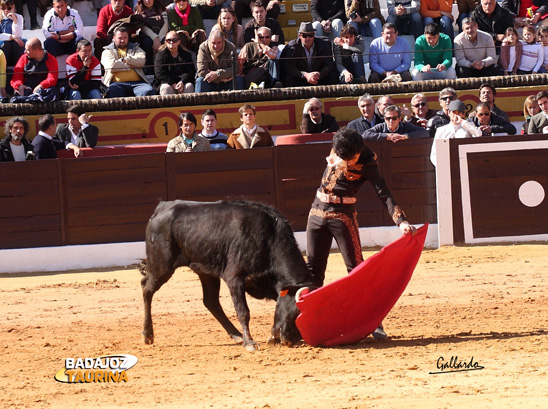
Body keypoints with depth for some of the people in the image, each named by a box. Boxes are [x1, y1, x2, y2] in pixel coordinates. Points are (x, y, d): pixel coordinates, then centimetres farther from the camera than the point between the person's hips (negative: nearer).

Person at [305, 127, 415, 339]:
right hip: (317, 212, 5)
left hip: (343, 216, -5)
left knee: (356, 268, -8)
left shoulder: (367, 164, -15)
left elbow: (384, 194, -22)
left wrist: (401, 220, -34)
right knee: (313, 267, 9)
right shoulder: (336, 150, -2)